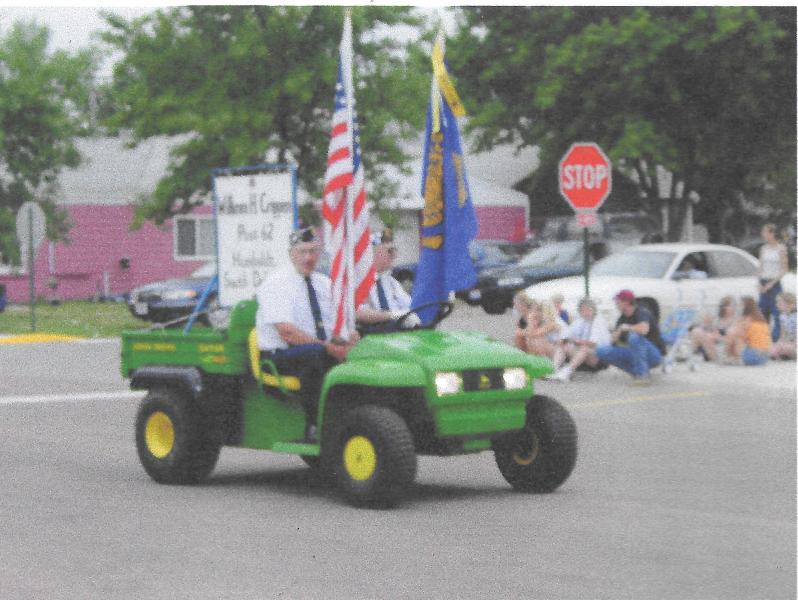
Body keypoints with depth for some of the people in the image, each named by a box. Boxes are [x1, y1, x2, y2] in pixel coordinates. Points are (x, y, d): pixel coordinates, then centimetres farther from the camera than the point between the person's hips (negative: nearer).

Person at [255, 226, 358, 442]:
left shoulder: (324, 284, 16)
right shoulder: (275, 284, -7)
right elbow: (287, 333, -18)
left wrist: (350, 341, -14)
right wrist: (329, 348, -25)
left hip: (323, 354, 6)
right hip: (280, 356, -6)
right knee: (313, 352, -38)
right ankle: (314, 426, -37)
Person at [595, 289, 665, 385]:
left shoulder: (642, 313, -16)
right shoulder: (623, 318, 9)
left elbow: (644, 330, -38)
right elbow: (612, 341, 8)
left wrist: (627, 327, -20)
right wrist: (619, 330, -12)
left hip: (655, 354, -8)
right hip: (635, 354, 8)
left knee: (634, 336, -38)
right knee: (601, 351, -5)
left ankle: (643, 375, -28)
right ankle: (636, 373, -3)